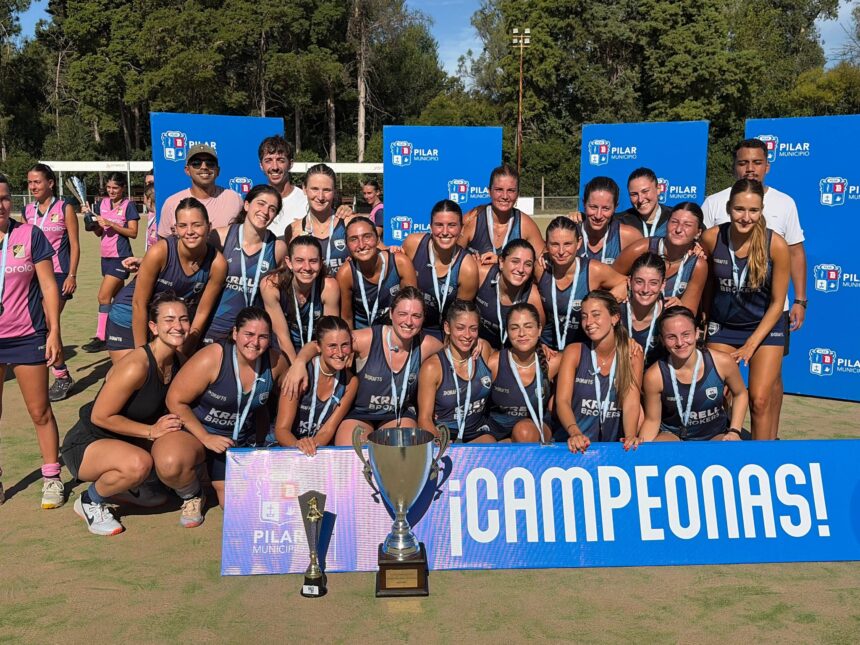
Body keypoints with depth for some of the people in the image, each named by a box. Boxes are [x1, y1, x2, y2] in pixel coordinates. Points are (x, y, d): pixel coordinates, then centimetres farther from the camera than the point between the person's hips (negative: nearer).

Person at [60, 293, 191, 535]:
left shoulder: (178, 361, -3)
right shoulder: (136, 366, -26)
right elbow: (100, 417, -21)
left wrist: (175, 424, -7)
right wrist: (152, 431, -21)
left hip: (126, 441, 8)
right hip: (86, 444, -8)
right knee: (139, 463, -36)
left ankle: (127, 488, 12)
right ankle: (90, 501, -5)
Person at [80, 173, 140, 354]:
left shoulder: (128, 205, -6)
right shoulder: (101, 204, 9)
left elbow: (133, 232, -11)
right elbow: (98, 232, 11)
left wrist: (111, 224, -19)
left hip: (121, 257, -7)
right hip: (106, 256, 7)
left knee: (103, 296, -12)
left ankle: (101, 338, -8)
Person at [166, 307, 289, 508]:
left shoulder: (276, 362, -12)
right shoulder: (212, 358, -25)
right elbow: (175, 400, -19)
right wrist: (206, 438, -20)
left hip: (241, 441, 4)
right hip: (197, 431, -4)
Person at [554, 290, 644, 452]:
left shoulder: (632, 355, 2)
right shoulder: (574, 352, 0)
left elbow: (631, 404, -6)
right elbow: (562, 401, -10)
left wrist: (630, 436, -26)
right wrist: (575, 433, -29)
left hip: (612, 444, 1)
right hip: (573, 446, -1)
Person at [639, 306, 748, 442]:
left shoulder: (722, 363, -15)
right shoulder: (655, 375, -18)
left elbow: (740, 394, 6)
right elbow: (652, 420, -6)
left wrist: (734, 431, -3)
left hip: (716, 435, 2)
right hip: (673, 435, -2)